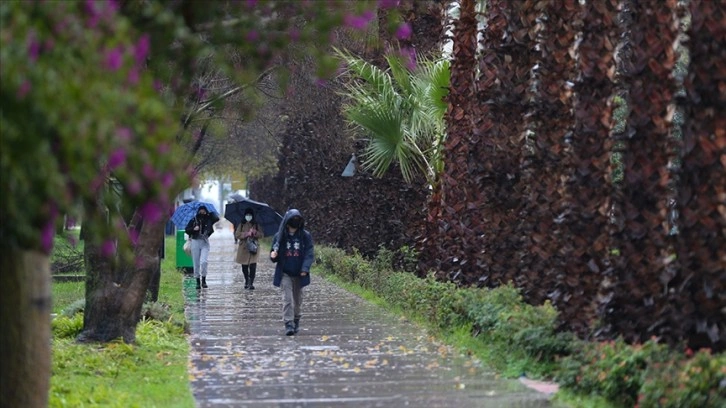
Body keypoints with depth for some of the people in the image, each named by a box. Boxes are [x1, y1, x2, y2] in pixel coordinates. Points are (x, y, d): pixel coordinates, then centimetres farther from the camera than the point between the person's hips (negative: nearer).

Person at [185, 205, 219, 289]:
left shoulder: (208, 220, 4)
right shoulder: (193, 220, 2)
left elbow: (216, 218, -8)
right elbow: (187, 230, 2)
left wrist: (209, 214, -4)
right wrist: (193, 229, -15)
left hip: (205, 242, -1)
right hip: (195, 242, 1)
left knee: (203, 261, -16)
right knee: (196, 263, 3)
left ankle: (204, 280, -1)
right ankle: (198, 281, 13)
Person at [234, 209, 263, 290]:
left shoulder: (255, 225, 8)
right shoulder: (241, 225, 6)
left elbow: (261, 234, 1)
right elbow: (237, 234, -5)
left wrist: (254, 233, -17)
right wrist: (247, 234, -15)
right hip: (243, 248, 1)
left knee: (253, 266, -13)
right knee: (244, 266, 8)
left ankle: (251, 283, -11)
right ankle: (246, 281, 27)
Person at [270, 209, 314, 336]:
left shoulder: (305, 236, -2)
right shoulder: (280, 236, -2)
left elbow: (309, 254, -4)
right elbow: (275, 256, 5)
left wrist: (305, 268, -17)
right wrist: (273, 255, -19)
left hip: (299, 274, 1)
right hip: (285, 273, -1)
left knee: (298, 298, 12)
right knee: (287, 298, -10)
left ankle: (296, 321, 28)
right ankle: (289, 324, -12)